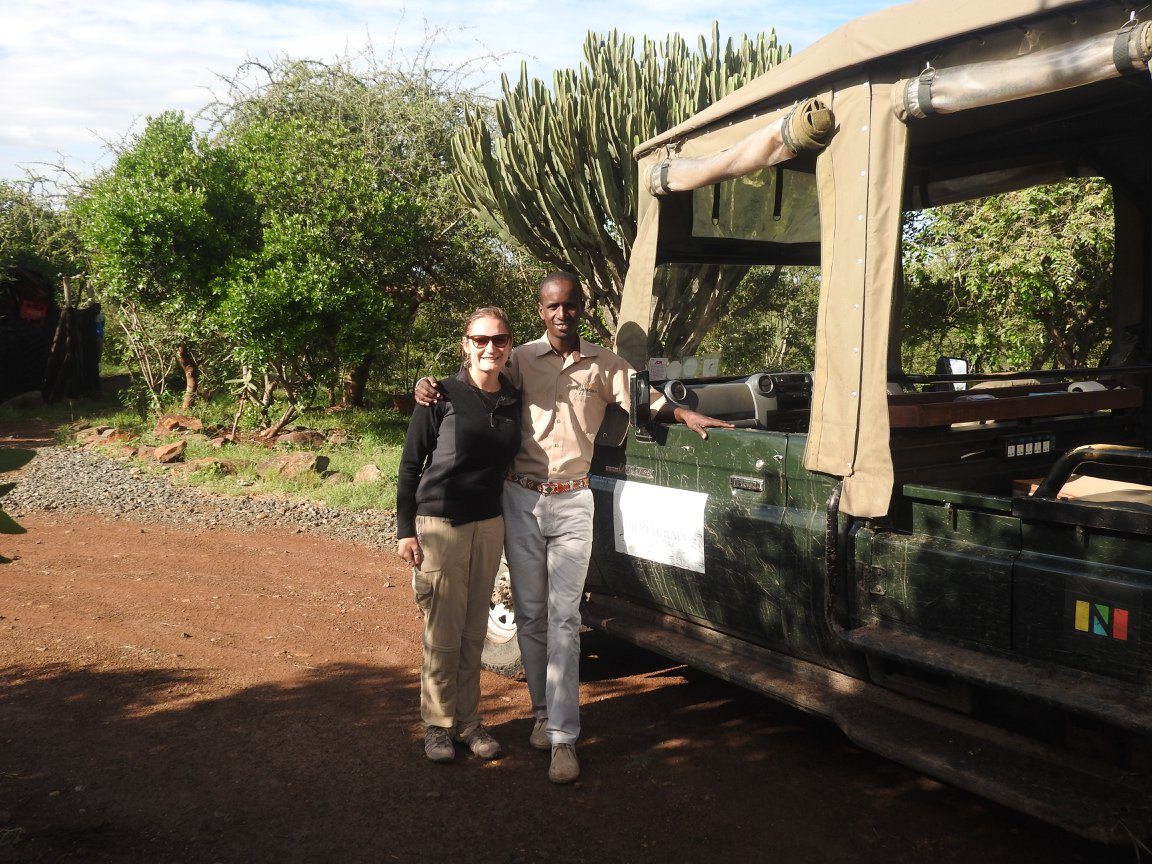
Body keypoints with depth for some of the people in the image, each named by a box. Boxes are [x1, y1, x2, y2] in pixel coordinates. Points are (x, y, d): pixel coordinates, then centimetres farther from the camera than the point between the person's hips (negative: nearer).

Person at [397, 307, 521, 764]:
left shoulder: (513, 400, 5)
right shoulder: (443, 396, -8)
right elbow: (410, 464, -5)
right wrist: (405, 529, -9)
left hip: (489, 525, 4)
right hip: (440, 523, -4)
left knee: (474, 631, 10)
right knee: (444, 632, 0)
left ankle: (468, 720, 21)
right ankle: (437, 724, 14)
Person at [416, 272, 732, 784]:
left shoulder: (603, 365, 7)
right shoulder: (521, 360, 3)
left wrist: (685, 416, -9)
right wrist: (429, 388, -12)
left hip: (573, 502, 0)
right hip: (522, 500, 1)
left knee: (564, 618, -5)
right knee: (530, 614, 8)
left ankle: (562, 737, -5)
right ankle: (543, 712, 23)